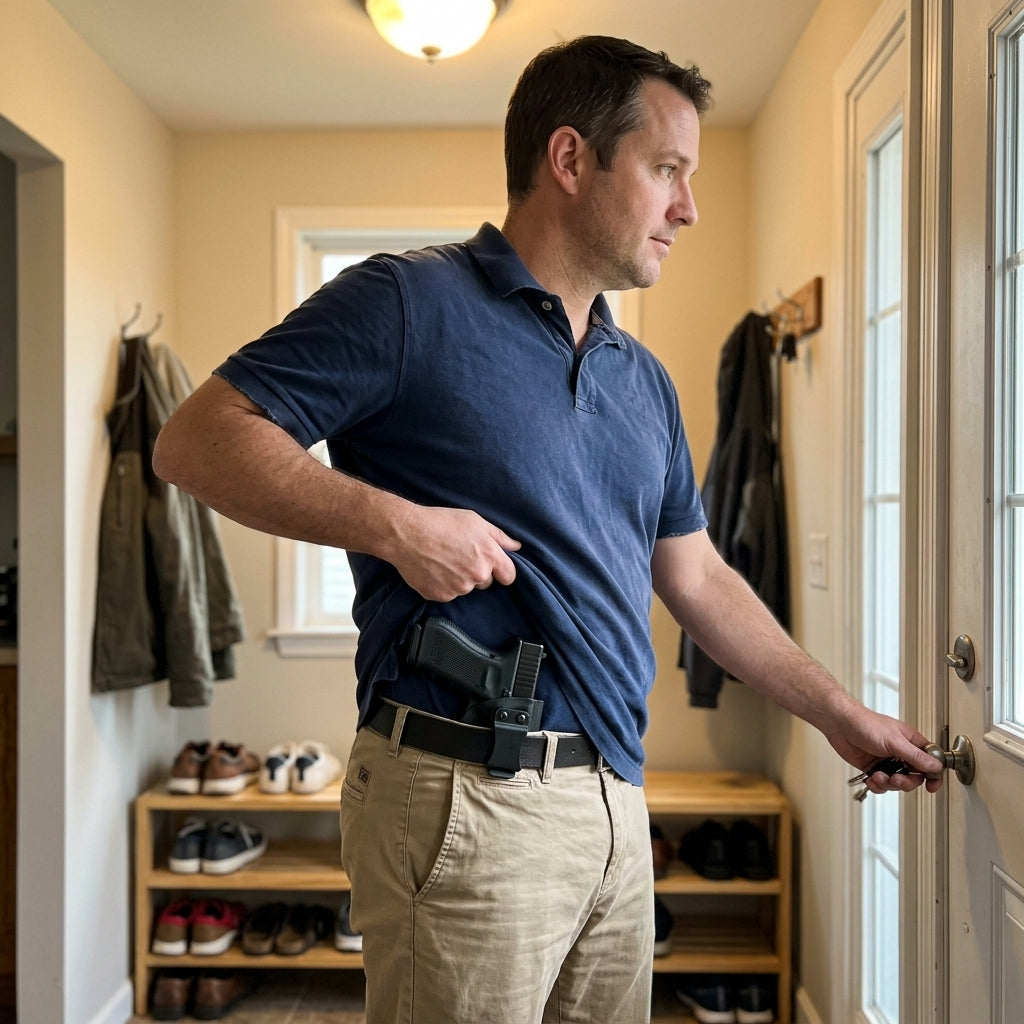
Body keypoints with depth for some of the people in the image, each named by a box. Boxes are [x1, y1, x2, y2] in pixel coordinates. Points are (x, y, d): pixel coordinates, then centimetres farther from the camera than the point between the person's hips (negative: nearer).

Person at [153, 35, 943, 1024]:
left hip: (616, 800, 7)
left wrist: (840, 712, 22)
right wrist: (392, 523, -22)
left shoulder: (644, 379, 16)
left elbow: (698, 578, 21)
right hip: (466, 797, -7)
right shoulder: (410, 302, -6)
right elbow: (196, 439, -11)